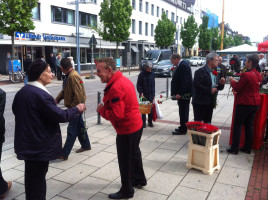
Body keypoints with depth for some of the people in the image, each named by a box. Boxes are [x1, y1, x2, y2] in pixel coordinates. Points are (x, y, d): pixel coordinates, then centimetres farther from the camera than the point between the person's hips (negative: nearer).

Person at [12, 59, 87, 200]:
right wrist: (77, 109, -9)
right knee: (38, 178, 4)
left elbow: (16, 110, 19)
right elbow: (60, 116, -24)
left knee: (31, 176, 22)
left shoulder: (22, 92, 5)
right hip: (39, 146, -9)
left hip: (26, 144, 9)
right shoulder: (40, 94, -23)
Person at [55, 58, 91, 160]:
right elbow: (64, 90, 19)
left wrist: (72, 108, -21)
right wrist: (57, 99, 7)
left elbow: (78, 95, -27)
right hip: (75, 107, 10)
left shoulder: (73, 76, -22)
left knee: (71, 130, -5)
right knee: (80, 126, 21)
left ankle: (64, 154, 1)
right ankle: (86, 145, 36)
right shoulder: (69, 76, 11)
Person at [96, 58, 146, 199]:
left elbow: (116, 115, -29)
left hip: (127, 129, -10)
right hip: (136, 125, 10)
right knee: (134, 153, 26)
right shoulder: (123, 80, 6)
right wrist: (105, 107, 4)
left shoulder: (116, 88, -26)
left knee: (125, 161, 7)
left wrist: (101, 110, -12)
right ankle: (139, 180, 46)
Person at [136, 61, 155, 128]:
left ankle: (150, 122, 17)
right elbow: (138, 85, -5)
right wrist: (141, 92, -17)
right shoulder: (142, 74, -6)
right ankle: (143, 122, 11)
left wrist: (153, 94, 11)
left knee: (150, 108, 6)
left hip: (150, 94, 3)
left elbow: (153, 84, 12)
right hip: (143, 94, -3)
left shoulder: (152, 74, 6)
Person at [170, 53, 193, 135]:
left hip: (183, 94, -11)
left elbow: (184, 81, -24)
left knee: (183, 112, -3)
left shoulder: (183, 66, -18)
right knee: (183, 112, 18)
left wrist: (179, 93, -23)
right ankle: (183, 127, 29)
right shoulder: (183, 64, 14)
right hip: (185, 93, 11)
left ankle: (182, 130, 4)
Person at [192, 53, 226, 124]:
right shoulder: (200, 71, -10)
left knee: (208, 123, 13)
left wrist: (221, 84, -3)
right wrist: (209, 90, -20)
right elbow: (196, 85, -21)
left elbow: (218, 87, 19)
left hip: (211, 103, 8)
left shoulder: (215, 72, 15)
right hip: (200, 102, -8)